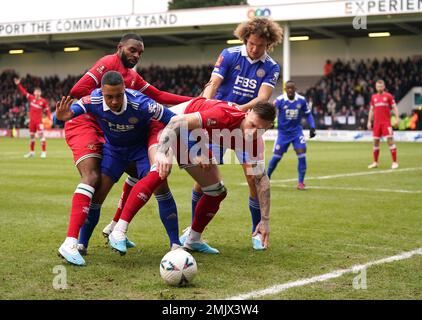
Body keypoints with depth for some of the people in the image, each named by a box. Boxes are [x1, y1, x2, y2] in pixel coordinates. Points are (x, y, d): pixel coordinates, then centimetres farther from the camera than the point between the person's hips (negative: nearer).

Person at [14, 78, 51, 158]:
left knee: (41, 135, -11)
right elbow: (24, 92, 8)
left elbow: (47, 110, 0)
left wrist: (49, 119, -11)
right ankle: (32, 152, 23)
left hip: (39, 121, -4)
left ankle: (44, 152, -9)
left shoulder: (43, 101, -5)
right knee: (31, 136, 11)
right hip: (32, 120, 4)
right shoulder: (31, 98, 4)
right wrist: (18, 84, 2)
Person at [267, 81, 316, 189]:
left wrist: (312, 127, 0)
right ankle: (267, 178, 24)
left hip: (296, 131, 1)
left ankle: (301, 182, -2)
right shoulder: (280, 100, -13)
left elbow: (308, 114, 8)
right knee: (277, 156, 2)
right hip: (283, 132, -1)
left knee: (302, 154, -13)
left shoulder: (301, 100, -5)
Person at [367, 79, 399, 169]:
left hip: (386, 122, -4)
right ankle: (375, 162, 15)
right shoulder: (373, 97, 11)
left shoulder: (388, 96, 0)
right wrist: (369, 121, 12)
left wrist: (397, 118, -12)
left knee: (390, 140, -10)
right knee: (375, 141, 5)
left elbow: (394, 107, -1)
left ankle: (395, 162, -7)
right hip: (376, 123, 4)